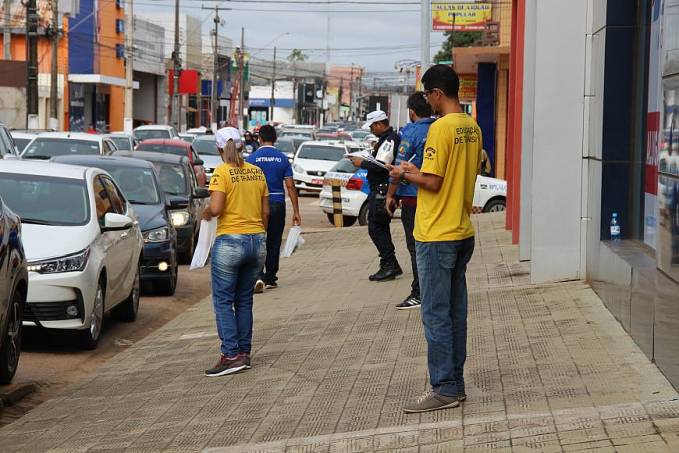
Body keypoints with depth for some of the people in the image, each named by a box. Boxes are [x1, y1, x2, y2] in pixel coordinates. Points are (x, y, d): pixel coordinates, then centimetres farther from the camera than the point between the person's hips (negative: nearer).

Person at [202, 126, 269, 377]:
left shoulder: (222, 172, -10)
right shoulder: (257, 172, 8)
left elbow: (215, 208, -19)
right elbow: (265, 212, 10)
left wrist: (205, 213, 2)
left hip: (230, 241, -6)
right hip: (257, 241, 6)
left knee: (223, 301, -1)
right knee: (244, 300, 13)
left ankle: (231, 355, -10)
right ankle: (244, 353, 14)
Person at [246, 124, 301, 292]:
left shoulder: (252, 158, -4)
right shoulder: (282, 158, 2)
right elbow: (290, 186, 0)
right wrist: (296, 211, 3)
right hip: (278, 204, 2)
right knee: (274, 243, 13)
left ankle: (259, 276, -17)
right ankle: (270, 278, 19)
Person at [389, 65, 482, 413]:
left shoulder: (441, 128, -16)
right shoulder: (472, 128, 10)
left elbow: (433, 182, -19)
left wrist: (405, 175, -1)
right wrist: (417, 172, 17)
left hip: (437, 236, -9)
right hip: (463, 232, 9)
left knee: (436, 314, -4)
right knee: (455, 311, 12)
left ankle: (444, 389, -2)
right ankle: (455, 384, 18)